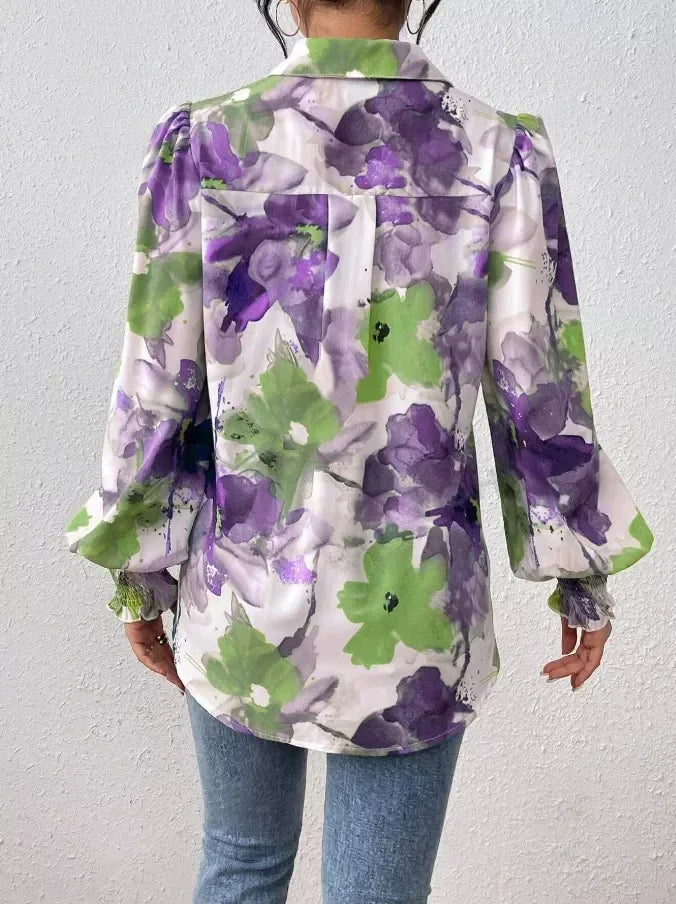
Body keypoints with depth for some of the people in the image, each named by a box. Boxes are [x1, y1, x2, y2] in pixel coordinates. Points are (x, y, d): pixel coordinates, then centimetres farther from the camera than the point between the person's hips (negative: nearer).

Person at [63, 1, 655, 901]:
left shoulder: (202, 142, -8)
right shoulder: (499, 153, -8)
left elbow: (156, 393, -6)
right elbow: (541, 402, -7)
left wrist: (141, 574, 8)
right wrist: (584, 581, 8)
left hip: (244, 593, 2)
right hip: (413, 608, -1)